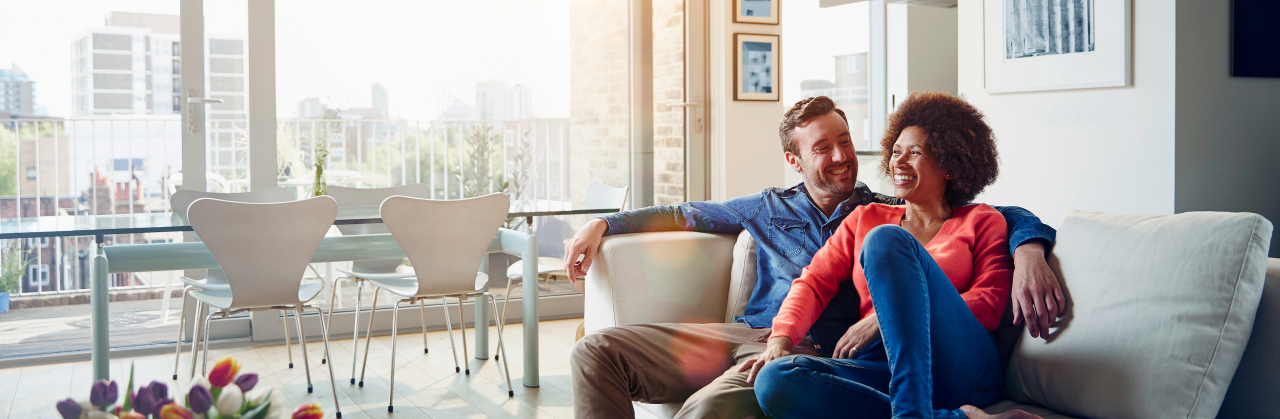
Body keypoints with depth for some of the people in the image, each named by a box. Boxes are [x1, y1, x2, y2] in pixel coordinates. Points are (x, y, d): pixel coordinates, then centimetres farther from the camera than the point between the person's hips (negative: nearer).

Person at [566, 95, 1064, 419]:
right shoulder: (771, 208, 22)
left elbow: (1005, 217, 7)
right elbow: (686, 215, 31)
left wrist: (1029, 249, -17)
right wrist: (603, 224, 25)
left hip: (814, 352, -5)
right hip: (744, 334, 5)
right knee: (595, 351, -12)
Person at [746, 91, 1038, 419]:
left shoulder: (981, 221, 17)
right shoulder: (866, 219, 26)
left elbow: (990, 304, 1)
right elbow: (814, 282, 13)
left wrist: (887, 318, -9)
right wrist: (780, 339, -8)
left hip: (962, 370, -3)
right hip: (885, 373, 3)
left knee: (886, 239, -24)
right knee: (774, 380, -29)